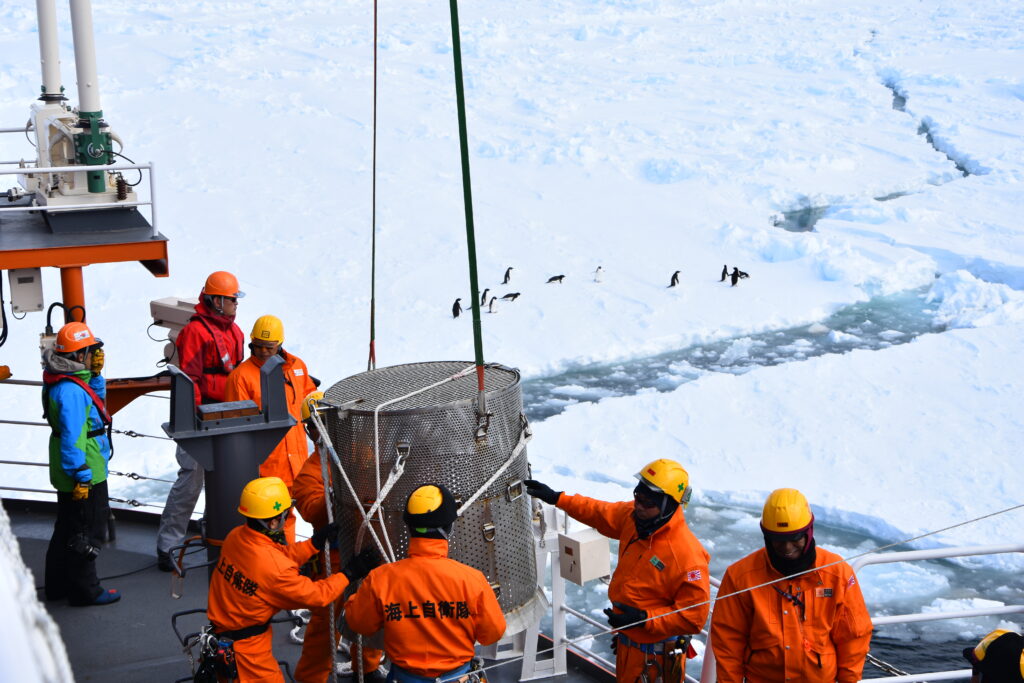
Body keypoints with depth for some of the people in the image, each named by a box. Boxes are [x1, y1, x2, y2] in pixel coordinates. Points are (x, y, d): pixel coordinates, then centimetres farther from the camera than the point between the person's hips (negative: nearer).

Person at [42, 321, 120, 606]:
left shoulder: (68, 382, 6)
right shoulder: (71, 391, -25)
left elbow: (96, 399, 22)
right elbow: (72, 436, -28)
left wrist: (95, 375, 6)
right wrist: (80, 476, -26)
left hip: (66, 475, 11)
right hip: (84, 474, -11)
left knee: (67, 527, 21)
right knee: (86, 532, 2)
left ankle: (58, 585, 33)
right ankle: (85, 590, 13)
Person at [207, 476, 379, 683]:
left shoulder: (236, 536, -9)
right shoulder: (275, 567, -30)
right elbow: (314, 596, -16)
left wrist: (315, 542, -1)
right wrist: (349, 573, -7)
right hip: (244, 647, -8)